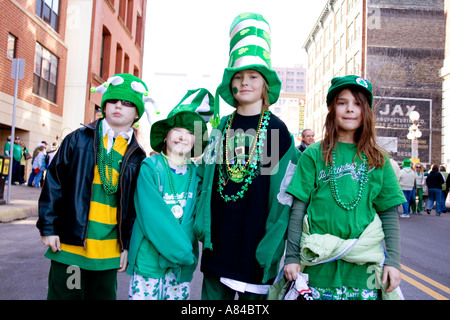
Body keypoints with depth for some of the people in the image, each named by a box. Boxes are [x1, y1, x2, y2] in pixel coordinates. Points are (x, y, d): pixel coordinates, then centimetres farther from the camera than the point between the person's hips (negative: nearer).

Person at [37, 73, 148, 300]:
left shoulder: (136, 157, 4)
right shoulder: (79, 139, 1)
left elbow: (135, 207, 6)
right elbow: (54, 182, 1)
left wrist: (128, 246, 4)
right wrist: (48, 227, -2)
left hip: (109, 251, 2)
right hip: (69, 244, -1)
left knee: (104, 295, 14)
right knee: (64, 294, 8)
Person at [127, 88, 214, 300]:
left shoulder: (196, 174, 3)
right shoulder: (150, 167, -8)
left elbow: (196, 218, 2)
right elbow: (153, 216, -15)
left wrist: (186, 253, -13)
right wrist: (181, 251, -16)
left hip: (182, 266, 4)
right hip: (148, 260, -3)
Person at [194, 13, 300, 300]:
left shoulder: (277, 129, -5)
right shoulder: (221, 128, 6)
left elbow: (284, 194, -6)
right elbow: (206, 178, 10)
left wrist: (272, 244, -9)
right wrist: (201, 222, 4)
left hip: (255, 245, -3)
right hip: (217, 243, 4)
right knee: (213, 294, 14)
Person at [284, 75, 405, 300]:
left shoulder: (378, 160, 6)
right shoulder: (313, 155, -1)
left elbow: (389, 215, 7)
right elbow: (298, 209, -3)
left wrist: (393, 261, 0)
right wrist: (292, 256, -6)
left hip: (364, 266, 2)